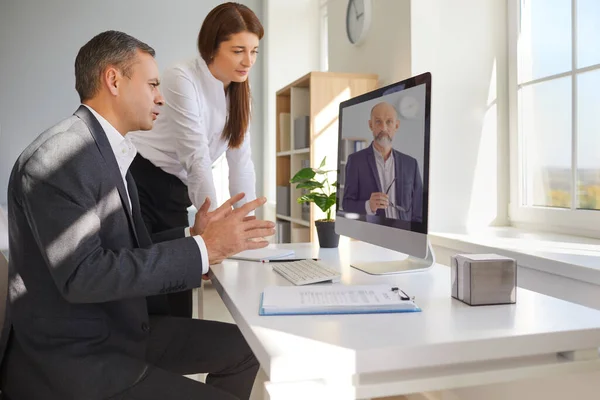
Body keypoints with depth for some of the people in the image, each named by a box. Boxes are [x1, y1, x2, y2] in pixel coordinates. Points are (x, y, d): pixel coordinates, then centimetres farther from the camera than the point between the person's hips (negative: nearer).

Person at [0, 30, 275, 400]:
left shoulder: (109, 152, 9)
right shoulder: (59, 156, -20)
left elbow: (124, 248, 9)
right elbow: (81, 274, -27)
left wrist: (191, 236, -4)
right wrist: (201, 248, -26)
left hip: (118, 331, 9)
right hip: (72, 356, -9)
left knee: (243, 347, 8)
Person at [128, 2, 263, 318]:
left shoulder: (237, 91, 6)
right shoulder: (182, 79, -16)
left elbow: (240, 160, 2)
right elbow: (196, 156, -21)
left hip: (176, 194, 7)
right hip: (136, 183, -6)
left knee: (177, 294, 6)